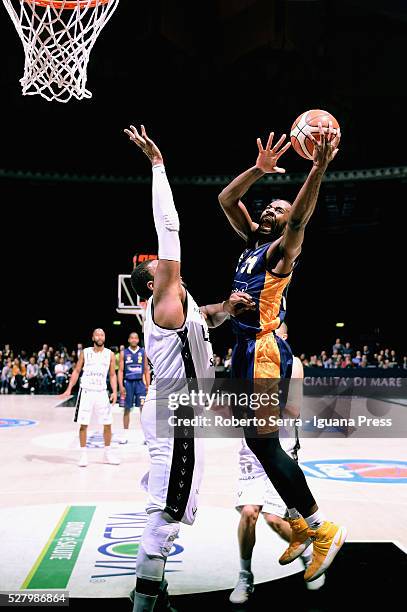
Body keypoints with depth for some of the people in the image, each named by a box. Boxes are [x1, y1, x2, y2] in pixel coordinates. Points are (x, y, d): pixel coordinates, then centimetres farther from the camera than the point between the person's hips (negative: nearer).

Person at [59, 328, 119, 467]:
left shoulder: (110, 354, 3)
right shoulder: (85, 352, 1)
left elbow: (112, 375, 7)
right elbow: (76, 371, 5)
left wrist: (115, 392, -6)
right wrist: (69, 389, -3)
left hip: (102, 393, 2)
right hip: (86, 392, -1)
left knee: (107, 424, 4)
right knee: (83, 424, -1)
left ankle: (108, 453, 19)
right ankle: (83, 454, 10)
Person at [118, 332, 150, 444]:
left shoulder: (143, 352, 5)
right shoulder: (124, 353, 3)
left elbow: (146, 370, 7)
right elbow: (120, 370, 1)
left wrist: (148, 385, 1)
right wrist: (121, 386, -8)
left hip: (140, 382, 0)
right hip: (128, 383, 0)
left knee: (143, 408, -6)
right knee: (127, 409, 7)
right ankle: (125, 435, 17)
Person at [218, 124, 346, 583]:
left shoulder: (282, 248, -5)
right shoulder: (252, 238, 15)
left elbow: (299, 218, -25)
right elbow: (225, 199, 12)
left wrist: (319, 168, -36)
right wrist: (259, 169, 0)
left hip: (264, 349, -9)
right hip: (245, 347, 9)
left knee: (264, 442, -10)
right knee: (258, 441, 11)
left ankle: (323, 529, 2)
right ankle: (300, 525, 23)